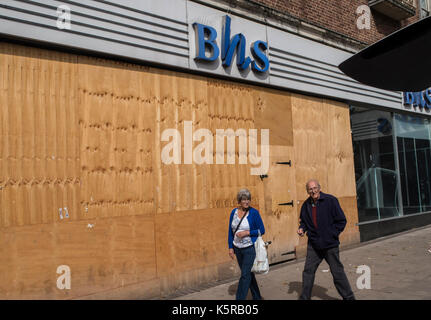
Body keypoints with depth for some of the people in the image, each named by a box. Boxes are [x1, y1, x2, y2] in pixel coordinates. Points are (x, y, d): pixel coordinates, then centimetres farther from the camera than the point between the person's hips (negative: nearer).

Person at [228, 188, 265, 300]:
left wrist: (247, 233, -19)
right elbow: (230, 231, 8)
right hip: (238, 249, 5)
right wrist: (230, 247, 5)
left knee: (245, 274, -7)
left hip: (250, 248, -5)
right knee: (248, 273, 16)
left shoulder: (254, 212, -11)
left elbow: (262, 230, -8)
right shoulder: (234, 212, 2)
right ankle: (257, 297, 32)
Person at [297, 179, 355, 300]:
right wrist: (302, 228, -1)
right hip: (313, 245, 4)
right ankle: (304, 297, 20)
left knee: (337, 272, 6)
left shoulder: (331, 200, -10)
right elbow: (303, 221, 19)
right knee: (308, 271, 7)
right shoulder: (306, 205, 4)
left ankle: (349, 297, 23)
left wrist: (332, 235, -10)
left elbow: (341, 221, -6)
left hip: (330, 245, -4)